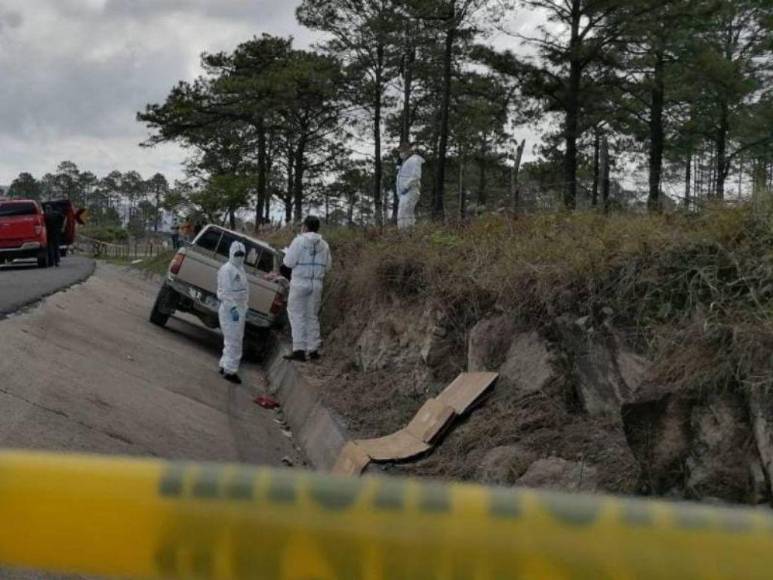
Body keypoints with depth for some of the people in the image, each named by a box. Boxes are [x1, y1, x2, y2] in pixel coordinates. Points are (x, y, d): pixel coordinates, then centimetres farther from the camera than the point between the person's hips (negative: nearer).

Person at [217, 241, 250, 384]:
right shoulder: (227, 269, -14)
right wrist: (233, 308, -25)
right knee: (234, 341, -10)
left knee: (232, 340, 15)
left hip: (239, 309, 10)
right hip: (230, 309, -10)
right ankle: (230, 371, -8)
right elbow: (226, 291, -20)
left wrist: (245, 308, 21)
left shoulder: (240, 269, 16)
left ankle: (225, 366, 24)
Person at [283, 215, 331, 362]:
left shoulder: (299, 241, -8)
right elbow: (327, 266, 12)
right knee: (312, 316, 13)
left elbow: (288, 262, -10)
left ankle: (299, 349, -10)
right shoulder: (324, 245, 8)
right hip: (316, 284, 5)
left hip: (300, 283, -5)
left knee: (297, 315, -2)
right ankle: (313, 349, 13)